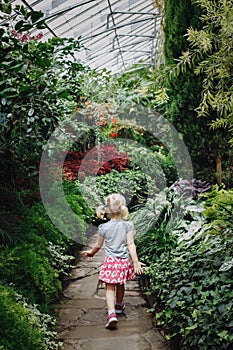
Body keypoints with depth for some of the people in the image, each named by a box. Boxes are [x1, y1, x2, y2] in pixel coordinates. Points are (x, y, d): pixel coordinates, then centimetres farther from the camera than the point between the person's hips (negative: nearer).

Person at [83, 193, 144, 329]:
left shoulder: (103, 227, -4)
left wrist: (91, 253, 25)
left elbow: (98, 245, 6)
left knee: (110, 287, 0)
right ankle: (119, 306, 44)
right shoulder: (128, 226, -5)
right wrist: (136, 261, -11)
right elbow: (131, 244, -11)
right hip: (124, 260, 2)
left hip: (110, 260, -2)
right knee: (120, 285, 22)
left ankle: (112, 313, -17)